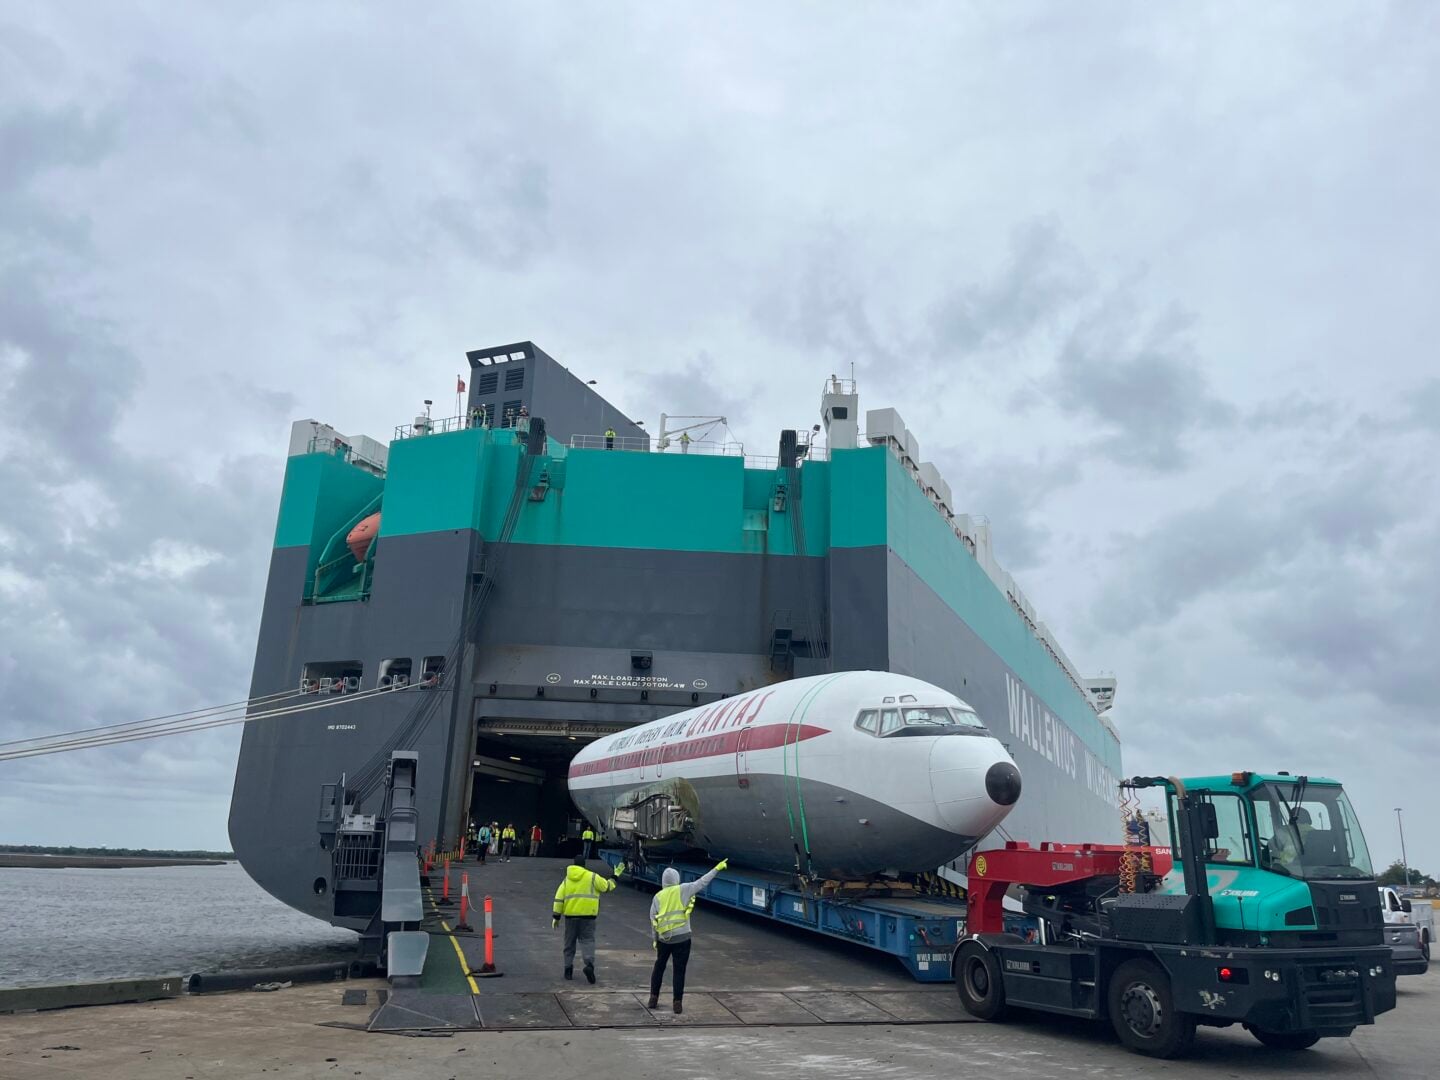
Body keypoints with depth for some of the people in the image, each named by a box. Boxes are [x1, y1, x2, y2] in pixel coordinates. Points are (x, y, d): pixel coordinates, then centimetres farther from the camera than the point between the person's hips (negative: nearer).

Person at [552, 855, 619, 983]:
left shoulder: (567, 880, 10)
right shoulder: (592, 877, -1)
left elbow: (559, 899, 7)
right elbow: (607, 886, 4)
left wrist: (556, 917, 9)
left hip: (571, 915, 3)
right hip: (588, 915, -3)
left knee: (570, 942, 14)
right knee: (587, 940, -1)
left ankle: (568, 968, 16)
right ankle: (589, 964, -22)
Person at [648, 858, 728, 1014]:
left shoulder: (658, 896, 4)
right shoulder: (683, 890, -5)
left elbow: (653, 920, 6)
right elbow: (702, 882, -4)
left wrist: (655, 939, 16)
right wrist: (717, 868, 2)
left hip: (663, 938, 3)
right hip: (681, 938, -3)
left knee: (658, 967, 20)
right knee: (679, 971, 5)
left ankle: (653, 999, 21)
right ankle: (677, 1004, 6)